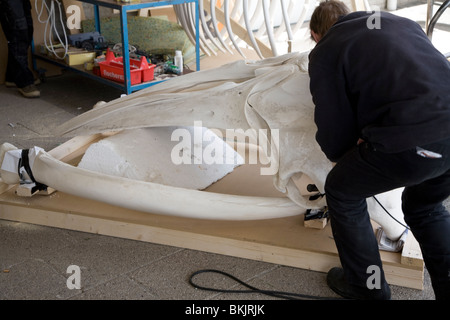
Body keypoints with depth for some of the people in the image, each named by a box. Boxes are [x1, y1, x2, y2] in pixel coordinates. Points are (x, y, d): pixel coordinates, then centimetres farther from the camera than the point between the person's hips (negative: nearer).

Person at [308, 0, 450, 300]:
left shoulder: (324, 52, 8)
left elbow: (334, 128, 6)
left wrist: (342, 155, 30)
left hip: (413, 143, -6)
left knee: (342, 192, 22)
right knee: (424, 206, 34)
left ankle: (367, 288, 33)